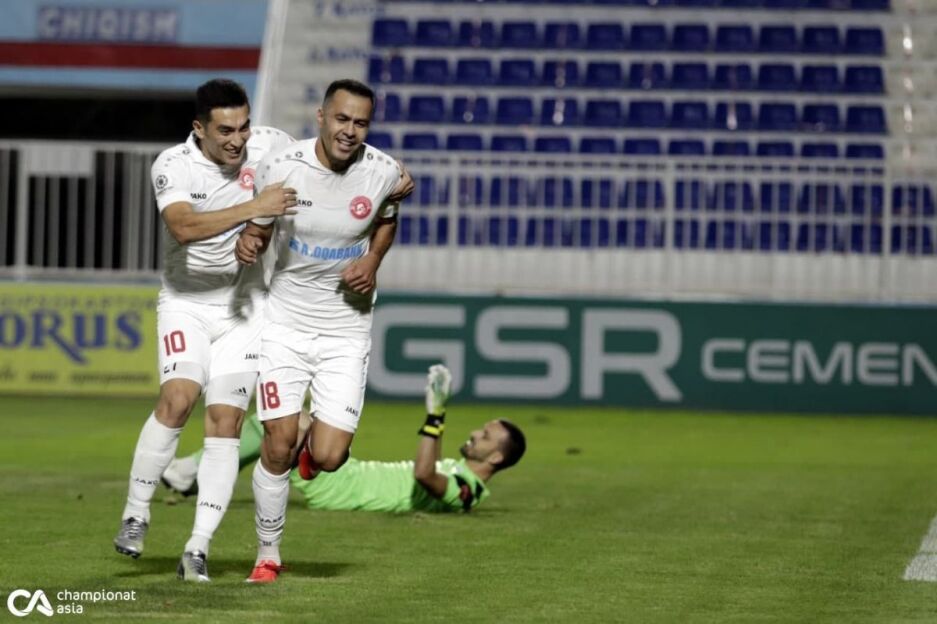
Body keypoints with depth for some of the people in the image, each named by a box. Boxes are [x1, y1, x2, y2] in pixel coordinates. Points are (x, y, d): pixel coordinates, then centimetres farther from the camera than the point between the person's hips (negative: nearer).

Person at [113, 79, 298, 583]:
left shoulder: (270, 145, -9)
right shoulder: (172, 166, -17)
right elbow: (184, 226, -35)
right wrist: (253, 208, -42)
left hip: (244, 304, 2)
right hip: (186, 301, -2)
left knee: (225, 420, -6)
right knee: (177, 399, -21)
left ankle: (198, 548, -3)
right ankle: (135, 513, -4)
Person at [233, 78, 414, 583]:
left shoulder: (383, 172, -10)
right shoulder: (279, 166, -13)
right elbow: (258, 228, 3)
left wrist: (372, 262, -3)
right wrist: (248, 243, -20)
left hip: (346, 329, 1)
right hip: (285, 321, 0)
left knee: (328, 458, -8)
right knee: (278, 445, -5)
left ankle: (316, 447, 31)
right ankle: (268, 556, 15)